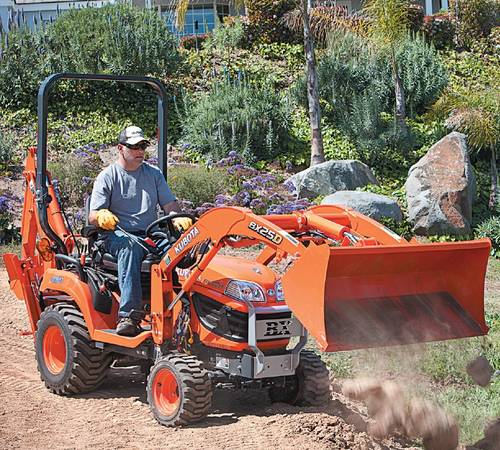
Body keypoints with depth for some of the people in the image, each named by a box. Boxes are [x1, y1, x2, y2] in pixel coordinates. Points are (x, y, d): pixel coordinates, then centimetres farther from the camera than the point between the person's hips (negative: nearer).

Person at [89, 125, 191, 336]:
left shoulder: (153, 173, 19)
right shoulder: (107, 177, 6)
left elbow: (170, 204, 13)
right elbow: (92, 216, 0)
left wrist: (179, 218, -12)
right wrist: (102, 217, -26)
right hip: (117, 235, -3)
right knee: (130, 247, -40)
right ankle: (128, 315, -48)